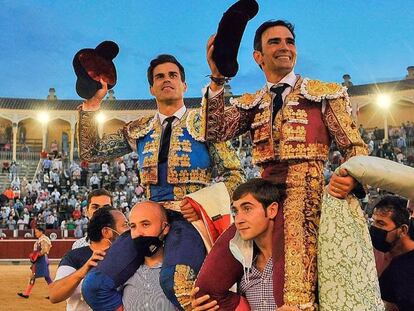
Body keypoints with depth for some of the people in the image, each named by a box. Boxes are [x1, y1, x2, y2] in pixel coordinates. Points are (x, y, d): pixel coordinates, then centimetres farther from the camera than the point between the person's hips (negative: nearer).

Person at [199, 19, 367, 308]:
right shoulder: (250, 104, 18)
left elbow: (356, 147, 5)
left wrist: (351, 178, -17)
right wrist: (217, 78, -6)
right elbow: (216, 132, 3)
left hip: (309, 195, -3)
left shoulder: (326, 93, 9)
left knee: (298, 286, -16)